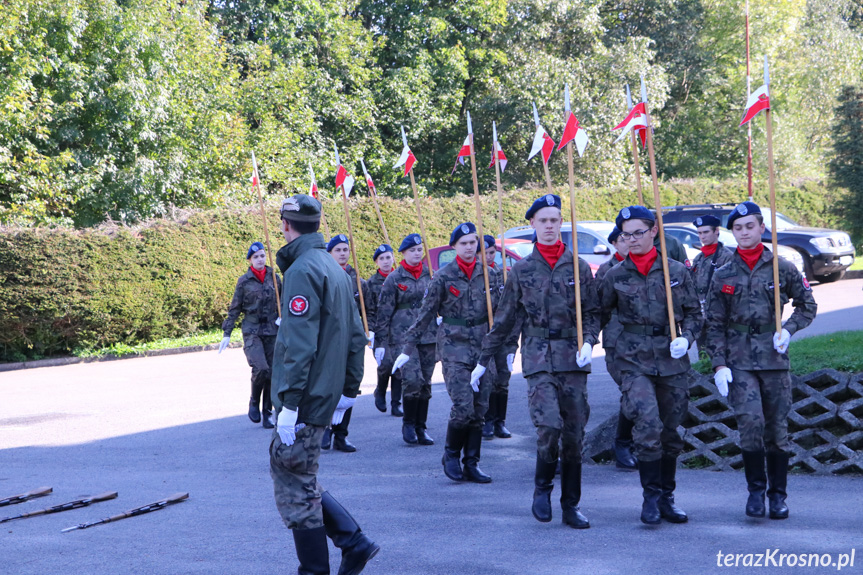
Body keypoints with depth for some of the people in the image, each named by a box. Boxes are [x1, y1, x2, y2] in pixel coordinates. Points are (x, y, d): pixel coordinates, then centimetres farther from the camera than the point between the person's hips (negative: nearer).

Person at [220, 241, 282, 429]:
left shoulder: (274, 278, 6)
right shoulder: (244, 281, -1)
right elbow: (234, 309, 4)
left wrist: (282, 317, -2)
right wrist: (226, 334, 1)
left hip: (272, 331, 3)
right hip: (252, 331, -3)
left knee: (271, 372, 2)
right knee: (260, 368, -21)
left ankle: (268, 413, 15)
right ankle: (254, 402, 5)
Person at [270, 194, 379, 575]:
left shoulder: (302, 270, -15)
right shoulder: (334, 268, 15)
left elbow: (299, 344, -22)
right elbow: (356, 336, 17)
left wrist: (289, 404, -22)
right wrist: (349, 390, 21)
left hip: (305, 399, -9)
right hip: (325, 397, 9)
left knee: (295, 488, 0)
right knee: (297, 475, 18)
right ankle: (355, 543, 17)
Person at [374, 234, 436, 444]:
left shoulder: (430, 275, 11)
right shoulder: (394, 279, 0)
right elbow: (384, 312, 0)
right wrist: (380, 342, -3)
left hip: (428, 336, 4)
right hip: (402, 337, -4)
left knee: (425, 382, 5)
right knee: (412, 379, -16)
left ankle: (421, 428, 15)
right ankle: (408, 424, 3)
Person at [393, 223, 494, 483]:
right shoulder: (443, 276, -2)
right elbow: (425, 315, 0)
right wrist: (408, 349, -1)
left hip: (482, 347, 4)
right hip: (454, 347, -4)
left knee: (479, 409, 4)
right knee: (463, 406, -13)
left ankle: (471, 465, 14)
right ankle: (451, 454, 10)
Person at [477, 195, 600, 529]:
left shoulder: (578, 267, 9)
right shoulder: (522, 270, 8)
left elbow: (592, 312, 13)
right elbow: (504, 320, 13)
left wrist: (588, 341, -6)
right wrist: (484, 360, 15)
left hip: (573, 359, 2)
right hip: (538, 358, -2)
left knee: (574, 434, 3)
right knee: (549, 425, -18)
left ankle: (571, 506, 15)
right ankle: (542, 487, 8)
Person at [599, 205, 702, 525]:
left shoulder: (677, 271, 5)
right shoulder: (615, 276, 3)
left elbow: (694, 313, 11)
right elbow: (600, 314, 13)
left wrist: (686, 337, -5)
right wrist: (615, 343, 3)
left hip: (673, 361, 2)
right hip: (635, 362, -2)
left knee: (670, 431, 9)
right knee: (648, 425, -19)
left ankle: (666, 497, 23)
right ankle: (651, 495, -5)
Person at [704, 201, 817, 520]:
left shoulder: (782, 268, 4)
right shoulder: (723, 276, 6)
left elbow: (807, 305, 13)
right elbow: (715, 325, 7)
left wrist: (788, 329, -4)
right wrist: (718, 364, -2)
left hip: (774, 358, 0)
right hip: (739, 361, 0)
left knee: (777, 428, 5)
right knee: (751, 421, -17)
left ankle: (778, 494, 20)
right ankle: (756, 488, 1)